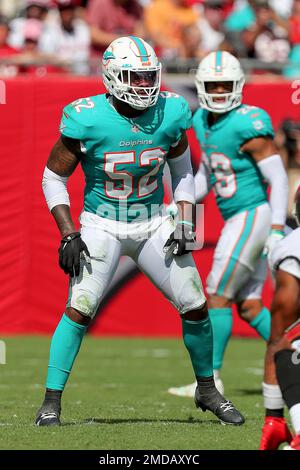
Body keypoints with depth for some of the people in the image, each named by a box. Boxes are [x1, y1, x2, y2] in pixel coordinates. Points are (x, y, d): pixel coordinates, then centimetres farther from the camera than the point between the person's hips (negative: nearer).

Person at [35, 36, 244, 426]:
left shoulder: (170, 114, -9)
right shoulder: (87, 120, -20)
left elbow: (182, 168, 9)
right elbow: (54, 178, -8)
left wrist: (185, 222, 0)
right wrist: (68, 235, -16)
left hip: (154, 224, 4)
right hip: (101, 228, -3)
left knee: (196, 306, 2)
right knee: (79, 309, -17)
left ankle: (207, 390, 23)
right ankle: (51, 401, -9)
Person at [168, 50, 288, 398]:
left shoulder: (248, 125, -18)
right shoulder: (204, 122, 9)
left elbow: (278, 178, -18)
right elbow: (207, 174, 22)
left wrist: (277, 229, -22)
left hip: (252, 216, -9)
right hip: (237, 220, 9)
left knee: (218, 297, -3)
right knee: (249, 307, 10)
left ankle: (212, 380, 4)